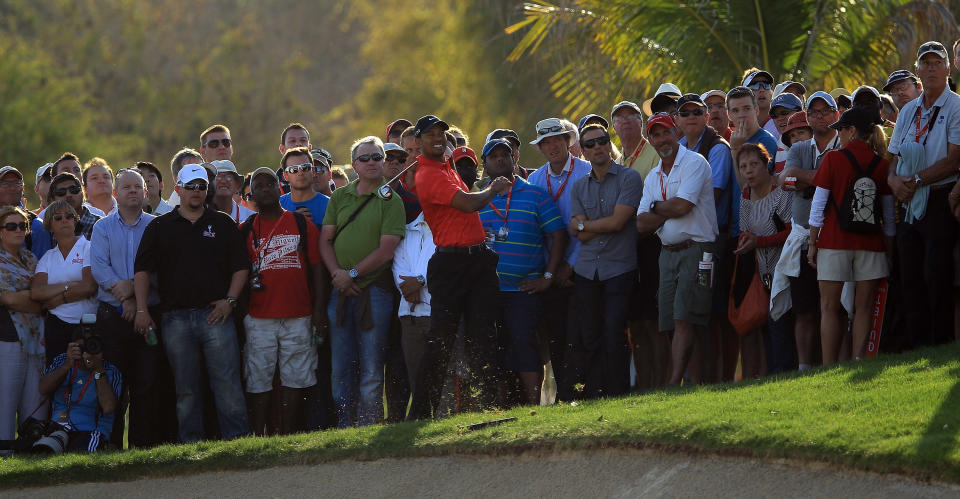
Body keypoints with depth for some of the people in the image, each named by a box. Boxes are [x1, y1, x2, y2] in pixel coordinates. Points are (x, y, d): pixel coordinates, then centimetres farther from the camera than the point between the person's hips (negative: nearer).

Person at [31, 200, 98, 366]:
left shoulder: (89, 248, 3)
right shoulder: (48, 257, 14)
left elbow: (90, 287, -10)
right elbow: (36, 293, -1)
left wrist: (56, 300, -3)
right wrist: (69, 286, -10)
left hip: (87, 326, -3)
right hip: (57, 326, 3)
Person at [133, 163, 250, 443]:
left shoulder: (222, 224, 12)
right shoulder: (160, 227, 12)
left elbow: (241, 266, 11)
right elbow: (142, 270, 7)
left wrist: (229, 300, -3)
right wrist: (142, 310, -3)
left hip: (215, 315, -1)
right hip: (175, 319, 1)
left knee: (227, 382, -8)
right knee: (185, 388, 2)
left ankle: (237, 438, -7)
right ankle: (191, 443, 5)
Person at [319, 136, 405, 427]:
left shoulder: (390, 201, -1)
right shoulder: (340, 198, 13)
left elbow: (386, 249, -9)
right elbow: (325, 240, 10)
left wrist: (353, 274, -12)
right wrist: (337, 274, -6)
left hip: (374, 291, -4)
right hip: (341, 292, 4)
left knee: (371, 370, -3)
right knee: (341, 368, 5)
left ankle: (367, 430, 0)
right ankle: (343, 430, 9)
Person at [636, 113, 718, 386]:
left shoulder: (694, 163, -5)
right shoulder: (653, 177, 17)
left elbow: (682, 206, -16)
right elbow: (642, 224, 8)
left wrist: (656, 207, 2)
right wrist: (668, 211, -7)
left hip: (696, 249, -7)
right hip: (668, 253, 7)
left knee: (684, 320, -15)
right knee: (675, 323, 2)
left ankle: (674, 383, -21)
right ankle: (696, 384, 5)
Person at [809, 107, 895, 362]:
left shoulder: (833, 159, -4)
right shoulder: (881, 164, 4)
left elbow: (818, 206, -2)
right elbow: (889, 215, 6)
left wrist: (813, 244, 5)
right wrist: (889, 250, 13)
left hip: (834, 241, -2)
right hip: (871, 245, 2)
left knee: (830, 307, 3)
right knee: (864, 307, 4)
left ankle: (829, 369, -3)